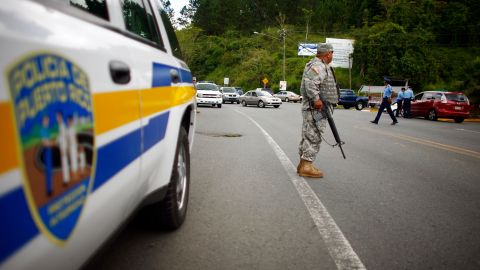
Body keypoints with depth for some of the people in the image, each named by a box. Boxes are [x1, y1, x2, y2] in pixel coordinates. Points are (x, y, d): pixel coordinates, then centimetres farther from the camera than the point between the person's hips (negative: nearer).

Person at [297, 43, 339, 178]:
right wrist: (316, 99, -29)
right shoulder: (318, 66, -14)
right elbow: (310, 83, -29)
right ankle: (306, 167, -4)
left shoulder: (320, 66, 19)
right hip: (316, 108, -11)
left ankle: (303, 164, 21)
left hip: (311, 108, 11)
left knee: (308, 136, 14)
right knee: (313, 137, -7)